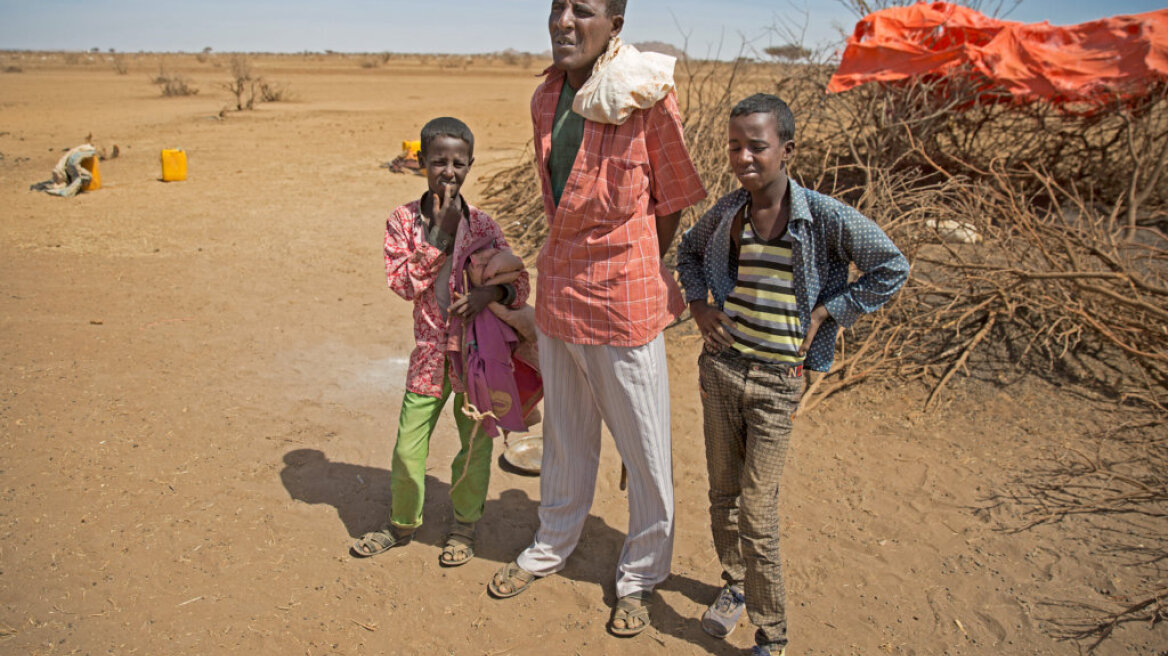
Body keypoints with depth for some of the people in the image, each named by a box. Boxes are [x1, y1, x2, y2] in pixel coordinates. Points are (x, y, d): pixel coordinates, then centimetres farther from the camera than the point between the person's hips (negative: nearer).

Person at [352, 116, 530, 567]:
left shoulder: (482, 225, -4)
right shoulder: (403, 220, -3)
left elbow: (520, 283, -2)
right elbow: (404, 284, -13)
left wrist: (492, 291, -24)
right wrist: (439, 235, -19)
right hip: (430, 351, 1)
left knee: (475, 444, 10)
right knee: (407, 448, 9)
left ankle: (464, 524, 34)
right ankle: (403, 523, 35)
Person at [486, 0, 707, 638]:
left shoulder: (648, 95, -13)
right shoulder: (545, 98, 5)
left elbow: (672, 200, -4)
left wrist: (633, 269, 3)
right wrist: (567, 267, 9)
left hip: (622, 299, -5)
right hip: (557, 292, 6)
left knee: (645, 450, 9)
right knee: (564, 437, 22)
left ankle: (640, 576, 31)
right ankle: (552, 546, 43)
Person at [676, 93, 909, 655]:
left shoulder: (824, 216, -13)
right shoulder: (727, 210, 0)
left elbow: (891, 269, -6)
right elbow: (688, 251, 21)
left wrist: (825, 313, -9)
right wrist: (699, 306, 7)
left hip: (776, 382, -4)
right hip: (720, 368, 4)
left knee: (757, 512, -2)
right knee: (722, 494, 17)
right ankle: (735, 583, 42)